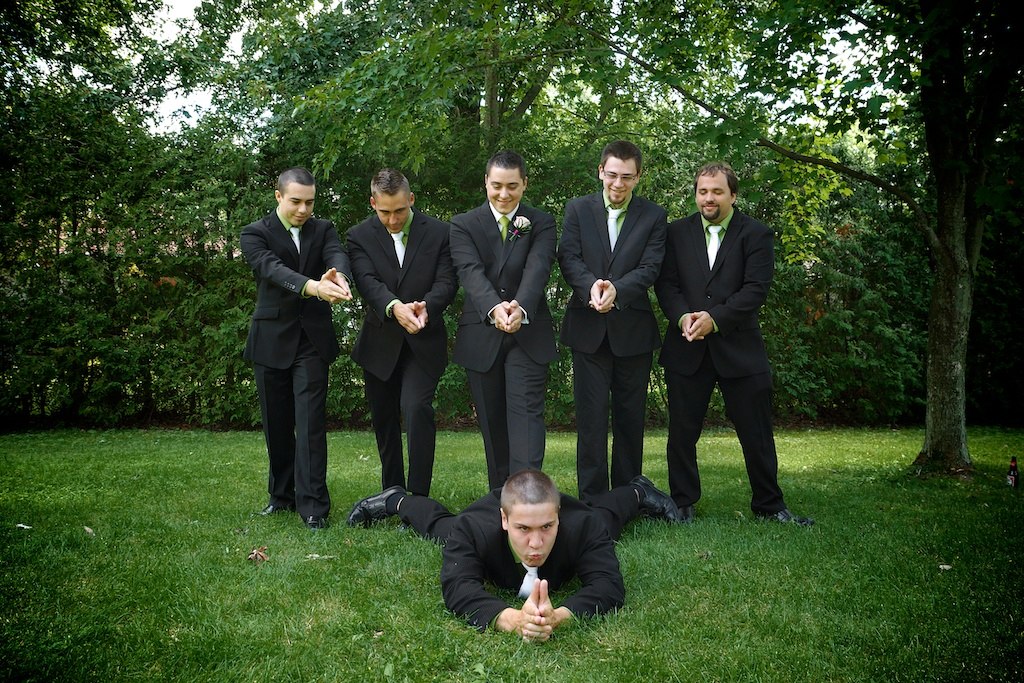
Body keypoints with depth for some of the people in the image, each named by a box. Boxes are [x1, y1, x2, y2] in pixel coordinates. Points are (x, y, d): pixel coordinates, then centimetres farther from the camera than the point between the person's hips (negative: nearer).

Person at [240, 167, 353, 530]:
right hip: (272, 339, 0)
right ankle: (282, 494, 26)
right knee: (277, 424, 10)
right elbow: (274, 270, -21)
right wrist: (313, 286, -41)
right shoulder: (255, 234, -2)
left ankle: (312, 504, -4)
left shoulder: (323, 229, 6)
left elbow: (338, 255, -15)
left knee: (311, 421, -7)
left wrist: (338, 276, -41)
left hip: (312, 339, 0)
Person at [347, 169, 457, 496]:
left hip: (424, 342, -2)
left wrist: (425, 307, -29)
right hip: (380, 343, 2)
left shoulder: (439, 232, -1)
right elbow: (367, 281, -15)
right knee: (384, 422, 11)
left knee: (417, 409, -20)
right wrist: (394, 307, -36)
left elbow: (446, 282, -7)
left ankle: (418, 499, -12)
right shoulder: (360, 236, -1)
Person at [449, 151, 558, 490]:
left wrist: (520, 309, -36)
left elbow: (537, 270, -15)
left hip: (528, 335, -1)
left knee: (526, 411, -11)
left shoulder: (542, 224, 3)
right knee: (492, 421, 9)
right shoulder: (464, 225, 3)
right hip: (481, 336, 2)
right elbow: (471, 272, -14)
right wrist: (494, 308, -35)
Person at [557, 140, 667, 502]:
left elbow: (650, 268, -6)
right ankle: (591, 498, 8)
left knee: (631, 416, 7)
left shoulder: (653, 216, 4)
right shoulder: (578, 209, 6)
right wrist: (591, 285, -24)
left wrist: (616, 290, -25)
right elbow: (569, 258, -4)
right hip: (589, 329, 0)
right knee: (591, 415, 1)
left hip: (632, 329, 0)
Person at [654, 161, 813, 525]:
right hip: (686, 349, 2)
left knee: (756, 434, 6)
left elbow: (755, 289, -9)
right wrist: (683, 316, -16)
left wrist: (714, 318, -19)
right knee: (682, 431, 7)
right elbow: (665, 282, 2)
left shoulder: (755, 234, 1)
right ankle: (682, 503, 21)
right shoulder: (677, 232, 8)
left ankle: (769, 505, 21)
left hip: (739, 348, -1)